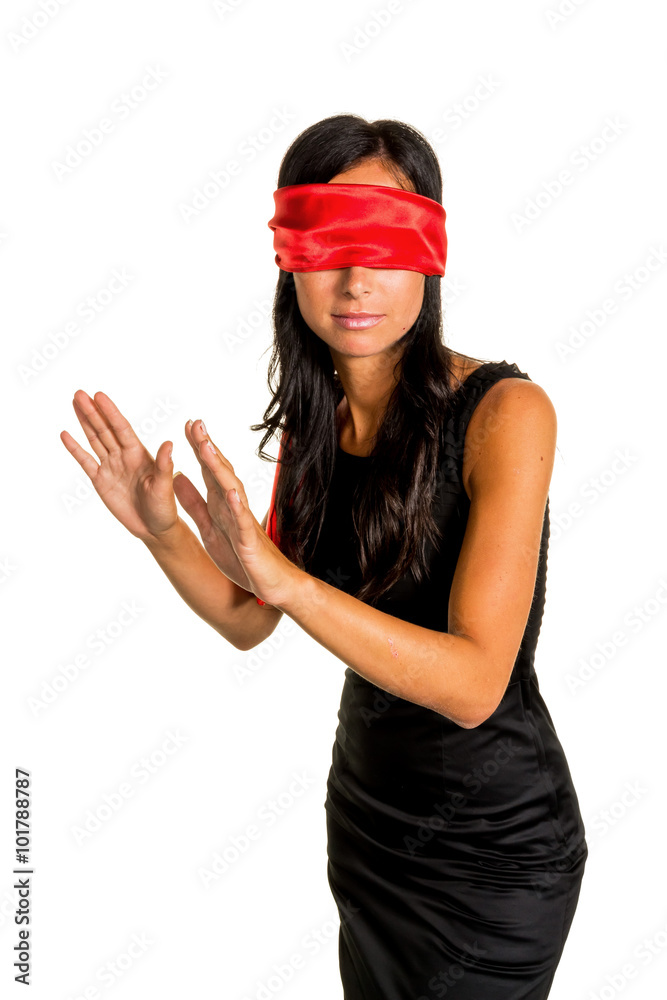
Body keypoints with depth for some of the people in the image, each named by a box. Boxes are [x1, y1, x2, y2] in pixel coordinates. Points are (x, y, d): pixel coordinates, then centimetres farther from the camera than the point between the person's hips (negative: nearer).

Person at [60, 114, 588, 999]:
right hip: (365, 804, 6)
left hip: (493, 847, -5)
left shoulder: (503, 411, -23)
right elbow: (249, 622, 2)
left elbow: (472, 684, -29)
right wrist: (161, 529, -16)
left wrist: (271, 568, -39)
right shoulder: (313, 418, -4)